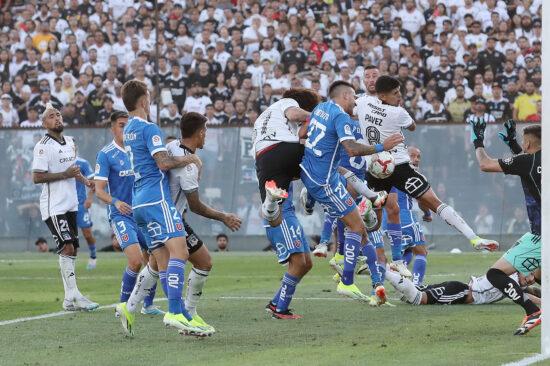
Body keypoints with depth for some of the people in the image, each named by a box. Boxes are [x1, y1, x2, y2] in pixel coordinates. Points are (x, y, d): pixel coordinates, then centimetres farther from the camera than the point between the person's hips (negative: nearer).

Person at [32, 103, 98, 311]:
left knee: (72, 250, 7)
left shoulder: (70, 142, 14)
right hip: (54, 207, -8)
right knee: (67, 249, -14)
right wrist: (65, 174, -20)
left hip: (70, 204, 8)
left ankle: (69, 300, 11)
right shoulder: (43, 146, -12)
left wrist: (85, 181, 12)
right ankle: (75, 296, -15)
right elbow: (37, 177, -18)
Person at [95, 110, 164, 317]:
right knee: (136, 260, -20)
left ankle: (148, 304, 23)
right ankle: (123, 305, -4)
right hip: (121, 215, -6)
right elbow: (99, 190, -9)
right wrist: (115, 202, -27)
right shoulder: (106, 154, -5)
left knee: (156, 260, 5)